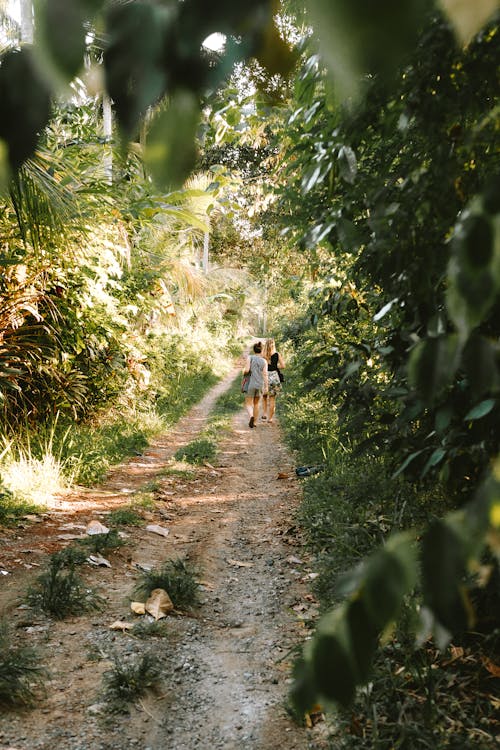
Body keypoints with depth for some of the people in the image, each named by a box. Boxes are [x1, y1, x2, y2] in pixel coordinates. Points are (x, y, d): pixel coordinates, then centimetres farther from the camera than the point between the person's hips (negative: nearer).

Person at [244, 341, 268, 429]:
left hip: (251, 384, -2)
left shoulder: (250, 357, -4)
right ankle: (254, 422, 20)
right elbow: (265, 374, -6)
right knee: (256, 404, 18)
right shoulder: (264, 361, 2)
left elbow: (247, 370, -13)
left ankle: (251, 416, -24)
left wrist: (245, 371, 10)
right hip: (260, 385, 3)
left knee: (248, 403, 4)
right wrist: (266, 387, -8)